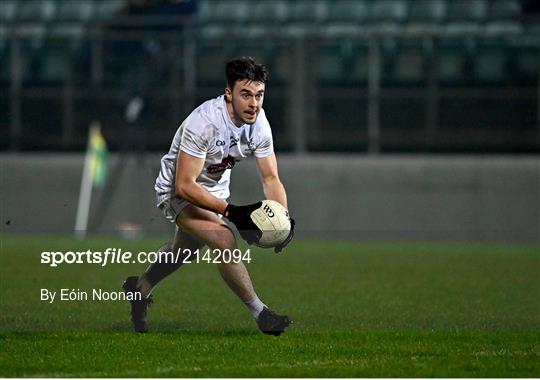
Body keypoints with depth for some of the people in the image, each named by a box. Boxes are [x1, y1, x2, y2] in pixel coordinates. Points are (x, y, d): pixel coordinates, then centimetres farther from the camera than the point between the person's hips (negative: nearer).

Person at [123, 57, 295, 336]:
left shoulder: (259, 123, -17)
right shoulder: (204, 122, -36)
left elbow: (271, 179, -9)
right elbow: (184, 186, -36)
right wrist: (231, 211, -42)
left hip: (215, 190, 8)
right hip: (178, 192, -7)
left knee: (184, 250, 27)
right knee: (225, 241, -27)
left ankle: (140, 288, 54)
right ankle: (260, 314, -16)